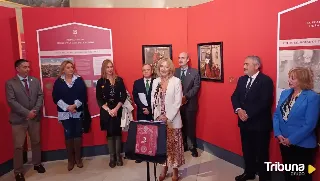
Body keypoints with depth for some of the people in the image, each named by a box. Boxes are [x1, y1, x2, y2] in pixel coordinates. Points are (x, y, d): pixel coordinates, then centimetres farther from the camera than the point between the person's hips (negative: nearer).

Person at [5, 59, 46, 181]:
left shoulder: (36, 81, 6)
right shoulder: (10, 83, -6)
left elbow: (40, 96, 2)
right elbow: (11, 101, -13)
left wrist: (35, 110, -13)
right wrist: (27, 112, -18)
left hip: (35, 117, 4)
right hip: (19, 119, -4)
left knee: (36, 142, 15)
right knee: (18, 146, 3)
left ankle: (37, 164, 33)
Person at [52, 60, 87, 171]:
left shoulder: (79, 80, 3)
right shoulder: (58, 82, 2)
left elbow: (83, 95, -2)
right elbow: (56, 98, -4)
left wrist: (75, 105, -15)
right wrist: (67, 107, -13)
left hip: (78, 112, 1)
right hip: (65, 113, 0)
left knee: (78, 134, 3)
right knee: (68, 135, 2)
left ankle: (78, 158, 16)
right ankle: (70, 160, 15)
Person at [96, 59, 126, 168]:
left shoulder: (119, 80, 1)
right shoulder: (100, 82, 1)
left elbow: (123, 96, -2)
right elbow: (99, 99, -1)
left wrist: (116, 109, -11)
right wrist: (108, 110, -11)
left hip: (118, 110, 0)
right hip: (106, 111, 0)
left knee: (118, 133, 5)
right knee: (110, 133, 6)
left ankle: (118, 156, 17)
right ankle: (112, 157, 16)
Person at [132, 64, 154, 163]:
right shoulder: (137, 82, 9)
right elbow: (135, 97, 2)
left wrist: (150, 109, -11)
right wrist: (143, 107, -10)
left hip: (154, 112, -2)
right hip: (141, 112, 2)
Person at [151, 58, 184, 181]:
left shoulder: (176, 81, -6)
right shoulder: (155, 82, 7)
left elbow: (178, 102, -11)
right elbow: (153, 100, 6)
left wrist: (167, 117, -15)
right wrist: (157, 116, -6)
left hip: (172, 119, -3)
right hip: (159, 119, 4)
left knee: (174, 145, 6)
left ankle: (175, 171, 19)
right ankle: (164, 168, 25)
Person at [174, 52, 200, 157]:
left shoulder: (195, 72, 1)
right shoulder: (175, 72, 5)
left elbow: (196, 87, -6)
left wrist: (186, 96, -17)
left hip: (190, 103, -2)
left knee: (190, 126, 4)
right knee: (180, 126, 9)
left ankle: (192, 146, 18)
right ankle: (183, 145, 22)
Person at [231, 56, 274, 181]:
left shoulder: (266, 80, -12)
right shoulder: (242, 79, 9)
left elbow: (264, 102, -20)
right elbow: (234, 96, 5)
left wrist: (248, 114, -19)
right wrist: (239, 110, -14)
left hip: (260, 123, -6)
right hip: (244, 122, 6)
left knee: (261, 152, 7)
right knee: (247, 150, 19)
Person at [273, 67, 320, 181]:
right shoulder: (285, 93, 4)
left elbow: (310, 124, -19)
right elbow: (276, 114, 3)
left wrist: (291, 139, -18)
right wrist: (278, 134, -10)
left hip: (303, 145, -5)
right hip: (284, 142, 5)